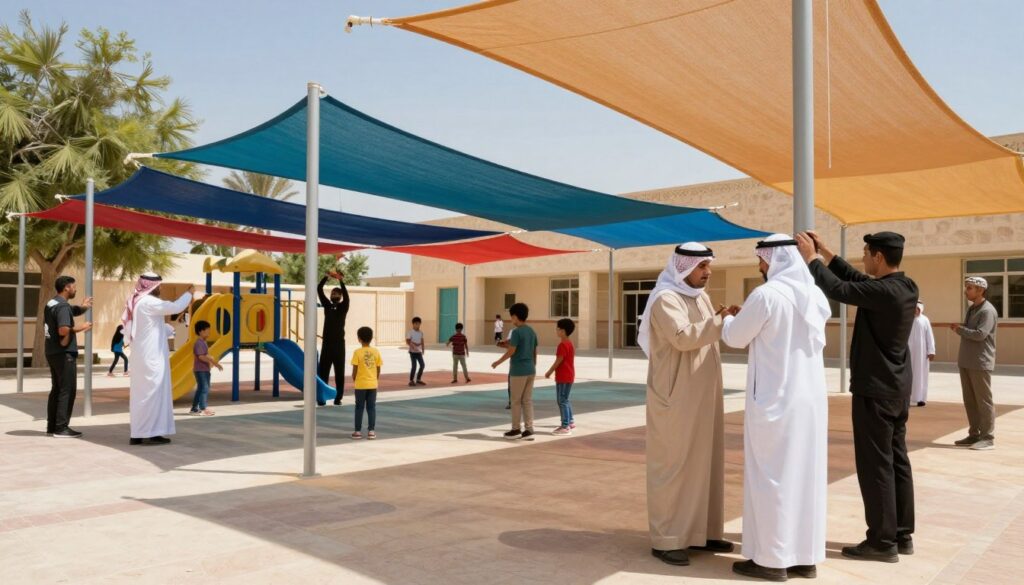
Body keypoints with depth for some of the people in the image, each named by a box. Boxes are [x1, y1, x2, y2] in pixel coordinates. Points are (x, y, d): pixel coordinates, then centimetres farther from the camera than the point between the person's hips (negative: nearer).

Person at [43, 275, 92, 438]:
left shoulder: (51, 303, 13)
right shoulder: (63, 306, -17)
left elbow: (73, 311, 27)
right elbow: (63, 330, -28)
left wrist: (82, 307, 7)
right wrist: (81, 328, -13)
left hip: (52, 352, 10)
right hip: (64, 353, -10)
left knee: (56, 389, 14)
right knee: (67, 390, -6)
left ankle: (52, 426, 17)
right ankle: (61, 428, -6)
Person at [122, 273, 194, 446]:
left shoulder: (138, 302, 15)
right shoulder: (148, 302, -14)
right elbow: (175, 307, -17)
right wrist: (189, 293, -3)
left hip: (142, 355, 9)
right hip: (151, 356, -9)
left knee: (141, 392, 9)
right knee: (153, 390, -7)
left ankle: (138, 434, 11)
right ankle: (150, 433, -7)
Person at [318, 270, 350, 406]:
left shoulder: (343, 307, 2)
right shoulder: (327, 305, 11)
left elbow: (346, 295, -18)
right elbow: (319, 290, 4)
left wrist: (341, 281, -26)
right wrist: (326, 277, -7)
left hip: (339, 344, -3)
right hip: (326, 343, 3)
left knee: (339, 373, 1)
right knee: (322, 371, 1)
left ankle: (338, 397, 5)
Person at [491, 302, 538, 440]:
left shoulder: (516, 332, -14)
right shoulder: (532, 331, 10)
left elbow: (511, 351, -16)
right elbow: (535, 352, 13)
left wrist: (497, 362, -4)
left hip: (518, 371, -7)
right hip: (530, 370, 7)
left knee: (516, 401, 4)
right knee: (528, 401, 8)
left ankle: (516, 430, 9)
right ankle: (529, 430, 7)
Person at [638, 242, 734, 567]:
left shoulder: (701, 297, 14)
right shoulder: (665, 299, -13)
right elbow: (683, 337, -27)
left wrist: (728, 321, 3)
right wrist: (722, 320, -23)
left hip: (702, 397, 9)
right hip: (675, 398, -9)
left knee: (703, 462, 12)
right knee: (673, 464, -3)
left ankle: (699, 532, 22)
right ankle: (666, 539, 6)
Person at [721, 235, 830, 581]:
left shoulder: (766, 295, -15)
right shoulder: (815, 297, 8)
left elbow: (736, 338, -3)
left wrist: (728, 319, 19)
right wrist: (746, 318, 25)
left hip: (775, 400, -7)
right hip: (811, 398, 7)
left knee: (770, 477, 2)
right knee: (806, 474, 12)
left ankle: (772, 558, 8)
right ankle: (806, 556, 20)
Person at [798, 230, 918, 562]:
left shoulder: (885, 291, -22)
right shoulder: (904, 287, 6)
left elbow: (840, 289, -22)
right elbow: (855, 280, 15)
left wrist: (811, 258, -9)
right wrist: (824, 251, 13)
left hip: (876, 390, -9)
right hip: (896, 388, 10)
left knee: (876, 464, -2)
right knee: (897, 460, 14)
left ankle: (883, 542, 5)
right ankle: (902, 534, 22)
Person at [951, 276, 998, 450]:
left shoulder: (988, 311, -13)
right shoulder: (971, 309, 15)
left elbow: (980, 334, -23)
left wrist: (960, 329, -10)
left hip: (980, 363, -8)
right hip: (966, 362, 8)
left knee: (983, 401, -2)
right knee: (969, 400, 10)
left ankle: (988, 438, 3)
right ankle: (974, 434, 17)